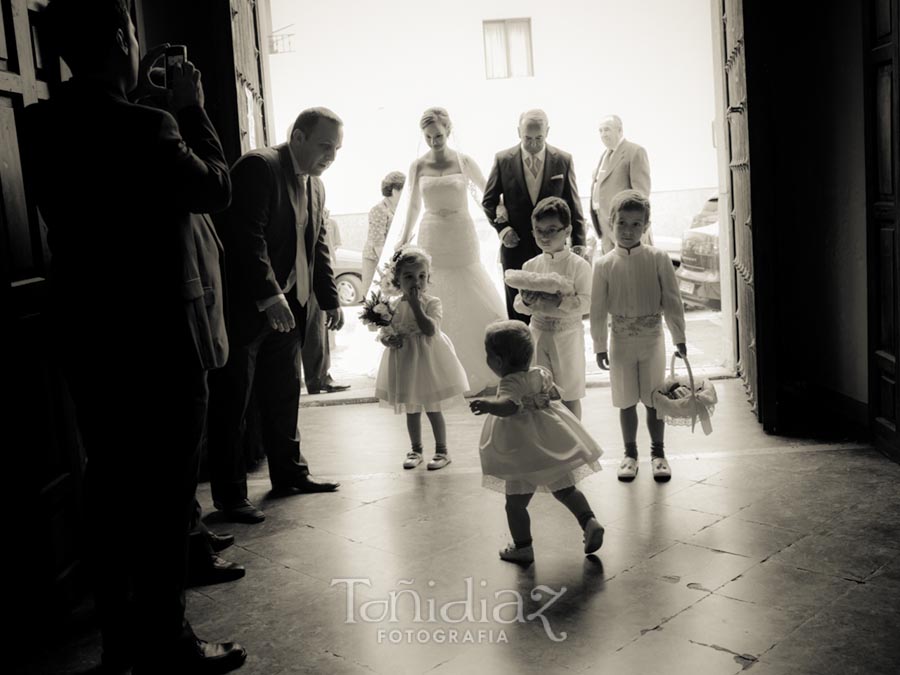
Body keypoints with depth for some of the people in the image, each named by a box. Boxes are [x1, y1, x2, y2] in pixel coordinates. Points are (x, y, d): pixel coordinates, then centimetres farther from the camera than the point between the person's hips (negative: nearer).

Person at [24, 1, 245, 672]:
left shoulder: (46, 124, 1)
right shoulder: (143, 127, -21)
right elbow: (217, 188, -8)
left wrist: (135, 96, 12)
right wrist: (191, 108, 0)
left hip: (87, 334, 8)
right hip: (158, 337, -8)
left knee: (111, 483, 17)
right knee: (165, 492, 4)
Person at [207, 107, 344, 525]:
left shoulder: (314, 184, 14)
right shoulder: (258, 167, -14)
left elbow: (317, 244, 19)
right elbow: (247, 238, -22)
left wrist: (329, 299, 12)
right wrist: (269, 297, -26)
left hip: (288, 305, 9)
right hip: (246, 306, -8)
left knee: (284, 394, 15)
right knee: (233, 400, -1)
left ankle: (289, 472, 28)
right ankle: (229, 495, 6)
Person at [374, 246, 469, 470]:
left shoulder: (431, 302, -11)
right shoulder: (393, 305, -1)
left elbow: (430, 330, -25)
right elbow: (384, 333, 4)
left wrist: (415, 304, -26)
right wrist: (389, 340, -19)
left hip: (428, 361, -3)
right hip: (404, 363, 3)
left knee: (433, 409, 6)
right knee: (411, 410, 14)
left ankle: (442, 450, 20)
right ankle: (416, 449, 29)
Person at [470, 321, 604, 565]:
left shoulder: (511, 382, -19)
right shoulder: (541, 373, 5)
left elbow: (509, 406, -38)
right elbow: (555, 395, 23)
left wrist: (489, 404, -55)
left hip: (525, 453, -8)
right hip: (555, 448, 8)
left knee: (515, 502, 5)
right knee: (565, 489, 22)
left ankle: (523, 547, 10)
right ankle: (589, 521, 6)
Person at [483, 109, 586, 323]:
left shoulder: (563, 160, -1)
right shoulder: (503, 160, -1)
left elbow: (573, 207, 3)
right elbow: (489, 200, 8)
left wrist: (578, 245, 0)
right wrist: (502, 227, -7)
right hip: (515, 247, 0)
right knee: (517, 309, 6)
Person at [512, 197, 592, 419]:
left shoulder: (578, 265, -10)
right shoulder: (530, 266, 2)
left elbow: (585, 303, -16)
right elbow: (518, 305, 3)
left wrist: (560, 302, -29)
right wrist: (527, 302, -19)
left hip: (568, 335, -4)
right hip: (539, 334, 4)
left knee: (570, 395, 8)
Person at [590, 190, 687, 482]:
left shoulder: (658, 258, -7)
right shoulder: (604, 265, -5)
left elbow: (672, 301, -3)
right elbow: (598, 310, 0)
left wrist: (679, 337, -2)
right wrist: (599, 346, 1)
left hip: (652, 339, 0)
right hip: (621, 341, 1)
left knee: (653, 400, 8)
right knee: (627, 402, 10)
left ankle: (658, 452, 25)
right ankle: (630, 454, 25)